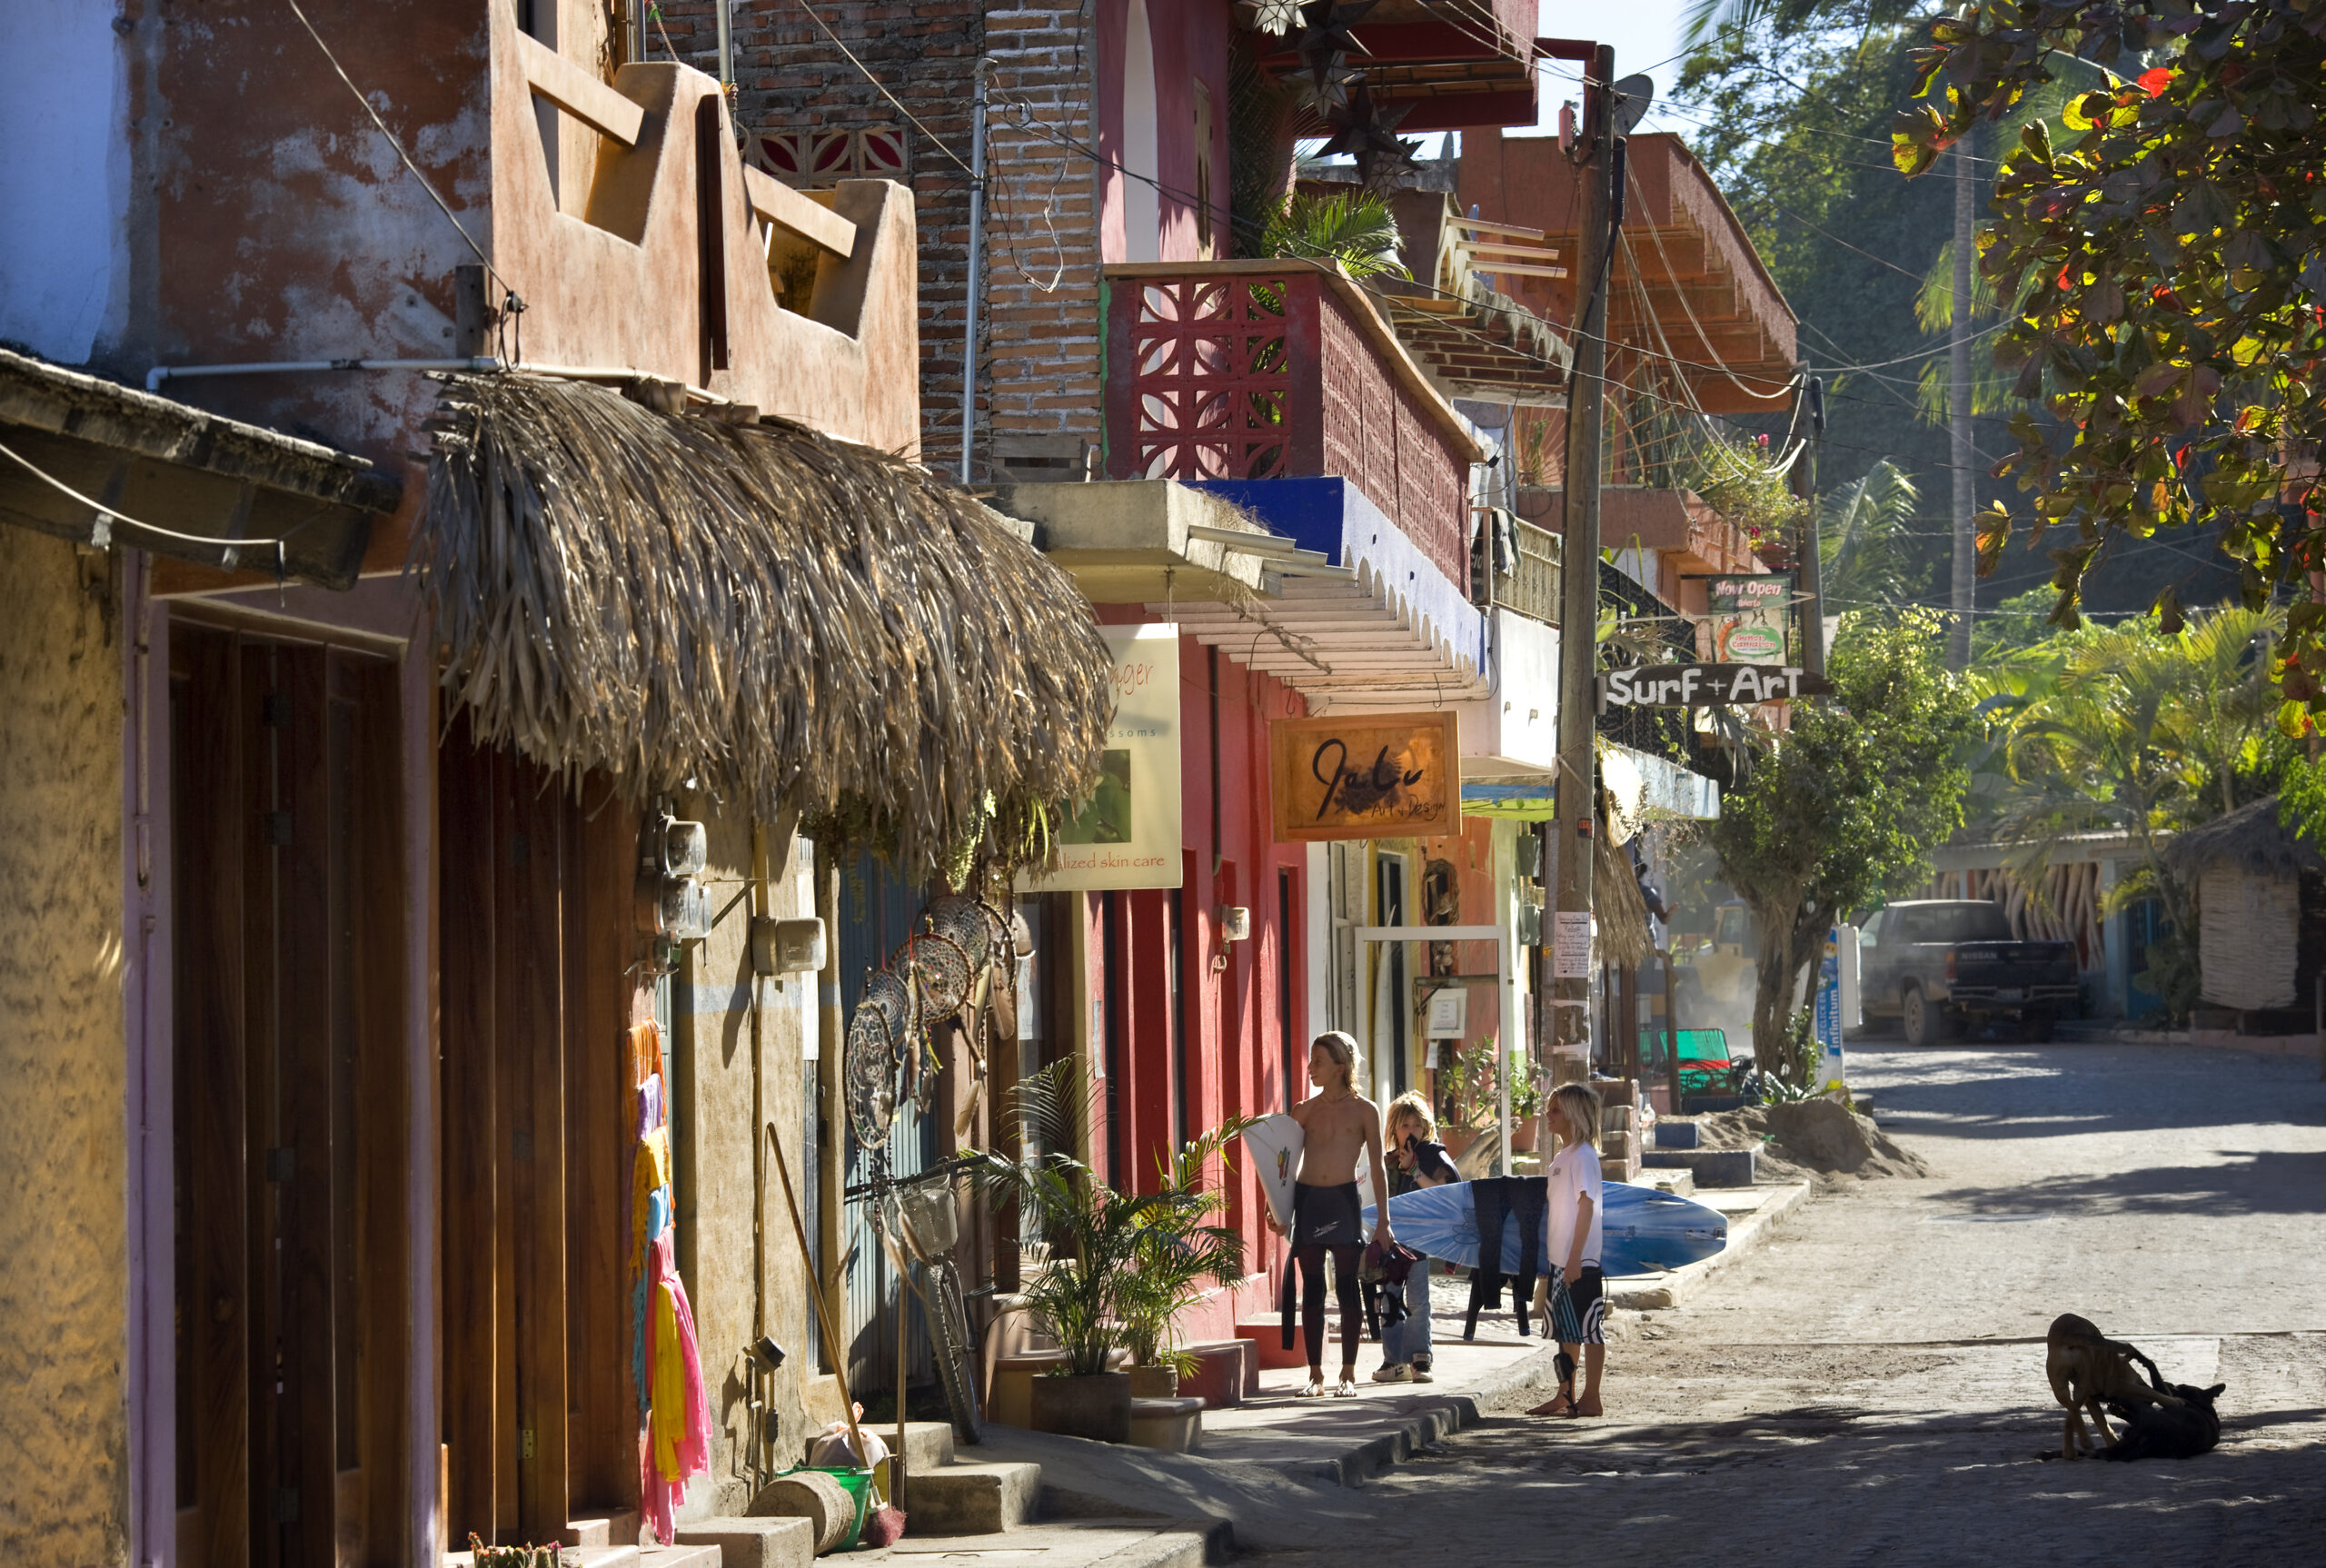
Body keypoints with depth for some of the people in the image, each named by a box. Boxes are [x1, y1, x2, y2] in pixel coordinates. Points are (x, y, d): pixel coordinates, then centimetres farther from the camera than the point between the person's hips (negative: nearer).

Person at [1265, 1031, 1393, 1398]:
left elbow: (1377, 1167, 3)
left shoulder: (1364, 1110, 3)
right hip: (1306, 1199, 2)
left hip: (1344, 1200, -2)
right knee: (1312, 1288, 3)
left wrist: (1383, 1221, 0)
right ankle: (1315, 1374, 7)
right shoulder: (1304, 1111, 9)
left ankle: (1348, 1374, 5)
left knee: (1347, 1287, -1)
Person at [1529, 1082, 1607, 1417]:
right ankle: (1566, 1396, 20)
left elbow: (1586, 1207, -18)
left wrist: (1575, 1258, -21)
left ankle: (1591, 1399, 0)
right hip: (1560, 1260, 9)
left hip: (1581, 1261, -9)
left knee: (1588, 1327, -3)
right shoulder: (1560, 1156, 15)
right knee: (1566, 1329, 13)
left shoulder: (1582, 1156, -13)